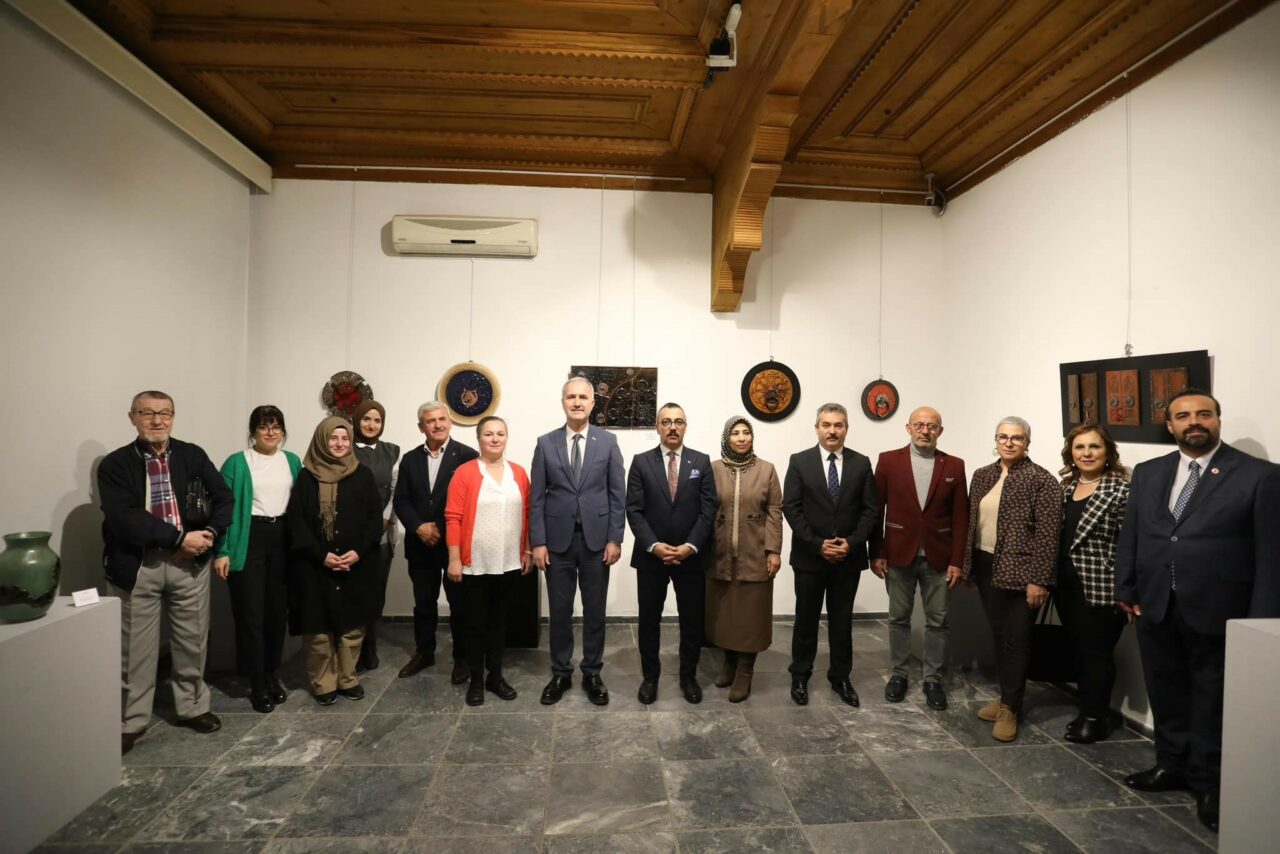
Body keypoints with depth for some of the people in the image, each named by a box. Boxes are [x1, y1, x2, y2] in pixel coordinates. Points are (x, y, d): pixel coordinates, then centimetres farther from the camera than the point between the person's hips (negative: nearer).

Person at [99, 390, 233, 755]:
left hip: (190, 561, 2)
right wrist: (179, 537, -20)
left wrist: (209, 533, -13)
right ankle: (132, 721, 27)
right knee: (136, 647, 9)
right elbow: (124, 519, -15)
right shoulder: (115, 464, -4)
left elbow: (224, 498, 4)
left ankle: (192, 707, 32)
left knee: (191, 641, 13)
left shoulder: (193, 456, 3)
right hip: (137, 565, -2)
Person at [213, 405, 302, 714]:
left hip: (284, 540, 4)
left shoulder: (293, 461, 8)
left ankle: (272, 674, 26)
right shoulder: (236, 463, -3)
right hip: (250, 540, -3)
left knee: (278, 610, 10)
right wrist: (221, 551, -10)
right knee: (251, 613, 1)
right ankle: (257, 683, 14)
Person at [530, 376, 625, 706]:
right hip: (557, 539, 0)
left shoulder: (608, 441, 0)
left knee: (595, 611, 10)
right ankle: (560, 673, 27)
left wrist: (615, 539, -5)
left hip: (596, 538, 0)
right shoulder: (545, 443, 1)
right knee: (560, 611, 10)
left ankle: (592, 674, 27)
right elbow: (536, 497, 1)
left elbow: (618, 495, 0)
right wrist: (538, 542, -4)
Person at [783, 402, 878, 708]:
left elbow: (870, 509, 1)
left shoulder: (861, 463, 3)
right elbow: (791, 508, -8)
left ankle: (840, 677, 28)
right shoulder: (799, 462, -3)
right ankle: (800, 676, 26)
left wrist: (852, 543, -12)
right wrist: (818, 544, -14)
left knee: (842, 620, 13)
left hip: (849, 557, 2)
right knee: (806, 619, 11)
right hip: (809, 556, -1)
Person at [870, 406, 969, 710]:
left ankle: (933, 679, 24)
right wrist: (877, 554, -4)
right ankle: (899, 674, 26)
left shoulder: (954, 466, 2)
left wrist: (957, 560, -3)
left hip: (938, 557, 1)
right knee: (899, 617, 11)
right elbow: (876, 510, -1)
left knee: (937, 621, 9)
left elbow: (960, 517, 1)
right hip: (899, 554, -1)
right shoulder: (888, 460, -2)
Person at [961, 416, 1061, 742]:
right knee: (998, 633, 15)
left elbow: (1047, 535, -14)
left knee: (1016, 638, 4)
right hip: (985, 566, 6)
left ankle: (1010, 707, 16)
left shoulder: (1042, 481, -10)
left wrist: (1038, 580, -17)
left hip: (1018, 571, -6)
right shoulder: (982, 476, 8)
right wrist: (966, 564, 11)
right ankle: (1007, 695, 29)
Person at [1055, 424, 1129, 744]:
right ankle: (1088, 710, 30)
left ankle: (1096, 717, 22)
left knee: (1097, 652, 6)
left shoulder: (1121, 489, -11)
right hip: (1067, 585, 6)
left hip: (1101, 588, -6)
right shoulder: (1065, 487, 9)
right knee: (1080, 651, 16)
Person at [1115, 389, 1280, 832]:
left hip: (1218, 612, -4)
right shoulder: (1147, 473, 8)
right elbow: (1129, 537, 9)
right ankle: (1172, 765, 34)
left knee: (1213, 700, 12)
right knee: (1166, 695, 17)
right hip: (1156, 608, 4)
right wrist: (1127, 591, 5)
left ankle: (1209, 781, 28)